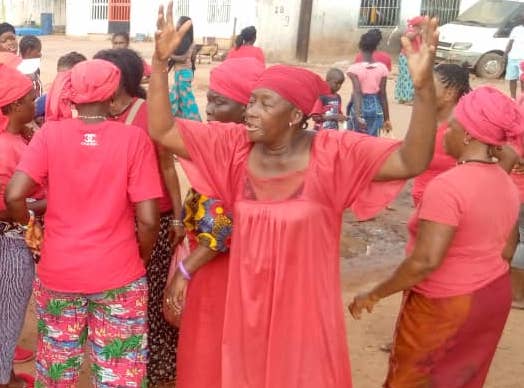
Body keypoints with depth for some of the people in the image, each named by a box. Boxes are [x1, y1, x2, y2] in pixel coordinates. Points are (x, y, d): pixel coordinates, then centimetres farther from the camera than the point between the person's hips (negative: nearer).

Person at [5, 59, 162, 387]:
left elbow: (14, 196, -15)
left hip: (58, 272, 2)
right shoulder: (134, 138, -13)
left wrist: (30, 224, 6)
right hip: (118, 274, -2)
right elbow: (148, 219, -15)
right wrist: (142, 259, 4)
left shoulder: (49, 133, -8)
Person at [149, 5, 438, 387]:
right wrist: (161, 61, -16)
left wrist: (423, 86, -38)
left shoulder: (333, 152, -15)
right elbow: (162, 131, -6)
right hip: (247, 302, 4)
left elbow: (412, 161, -25)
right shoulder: (234, 145, -6)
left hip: (304, 307, -3)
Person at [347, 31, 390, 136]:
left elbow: (357, 92, -21)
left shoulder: (355, 68, -10)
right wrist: (386, 119, 6)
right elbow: (383, 94, -1)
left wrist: (358, 116, -29)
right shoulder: (382, 68, -2)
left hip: (360, 108, -2)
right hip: (376, 109, 2)